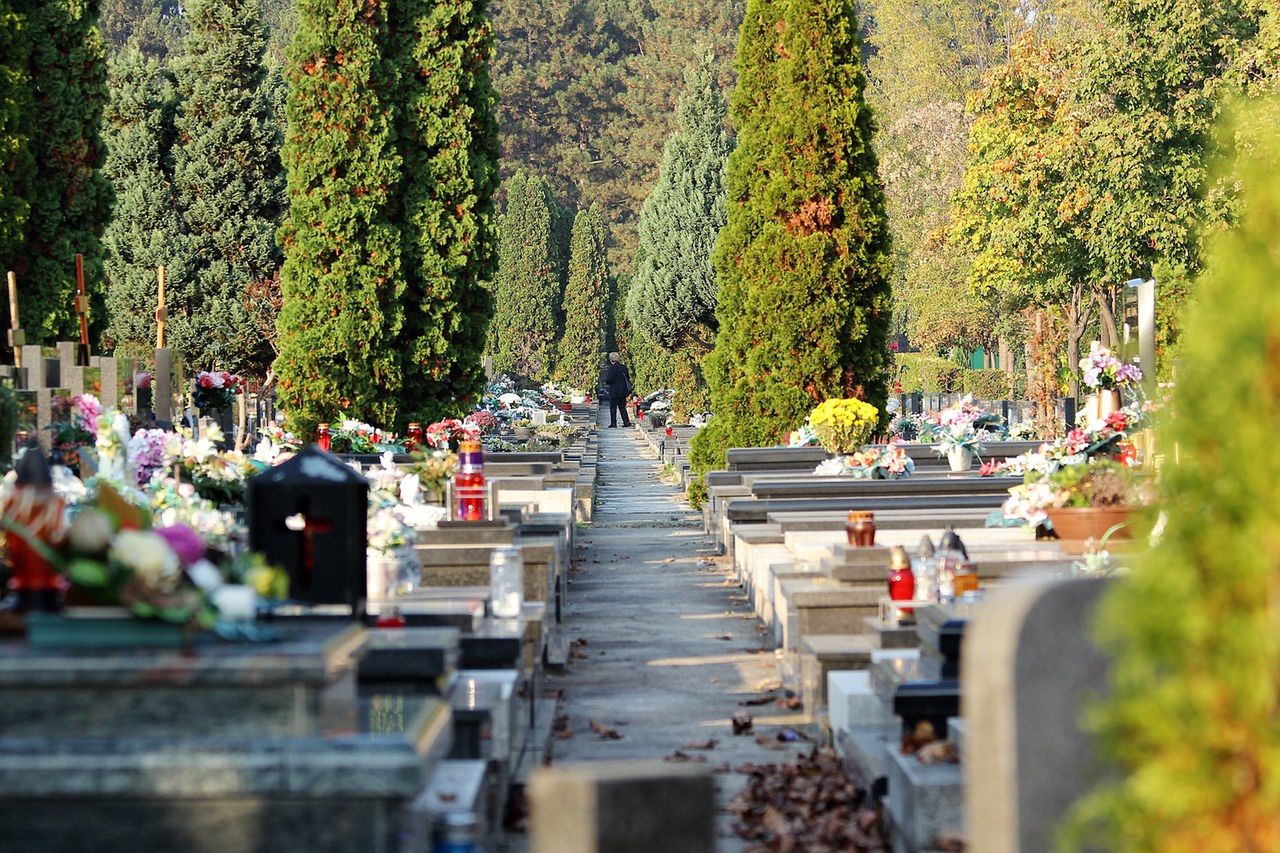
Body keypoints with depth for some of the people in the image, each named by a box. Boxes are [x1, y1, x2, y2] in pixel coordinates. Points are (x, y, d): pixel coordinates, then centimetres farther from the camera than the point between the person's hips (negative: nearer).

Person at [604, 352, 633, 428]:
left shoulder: (612, 367, -14)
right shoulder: (624, 367, 7)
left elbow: (610, 379, -17)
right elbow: (628, 378, 12)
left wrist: (606, 382, 4)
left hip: (614, 391, -7)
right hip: (623, 391, 7)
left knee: (613, 407, 1)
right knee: (622, 407, 14)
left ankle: (613, 423, 1)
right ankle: (626, 422, 8)